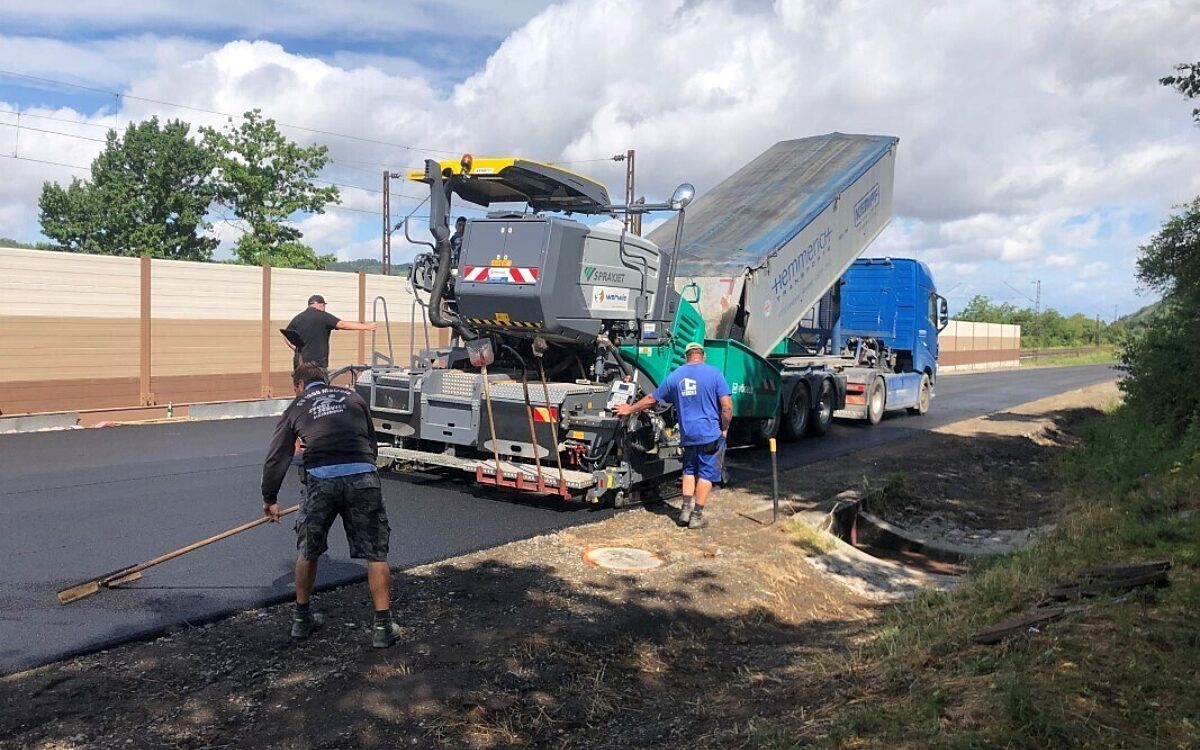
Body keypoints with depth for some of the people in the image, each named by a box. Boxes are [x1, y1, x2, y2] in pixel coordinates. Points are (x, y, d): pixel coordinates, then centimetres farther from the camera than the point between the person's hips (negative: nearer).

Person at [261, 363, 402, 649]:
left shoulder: (296, 407, 20)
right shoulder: (353, 397, 23)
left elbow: (276, 458, 22)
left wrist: (269, 500, 33)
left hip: (321, 479, 0)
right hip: (363, 476, 0)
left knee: (307, 552, 21)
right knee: (375, 553, 8)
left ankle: (302, 619, 34)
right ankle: (383, 626, 8)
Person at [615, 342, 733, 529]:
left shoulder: (676, 375, 6)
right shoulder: (714, 373, -5)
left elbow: (651, 399, 14)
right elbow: (727, 405, -11)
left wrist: (629, 409, 27)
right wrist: (725, 429, 4)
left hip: (688, 434, 3)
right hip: (711, 433, -3)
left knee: (689, 470, 22)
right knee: (706, 473, 6)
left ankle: (686, 508, 16)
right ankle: (697, 516, 8)